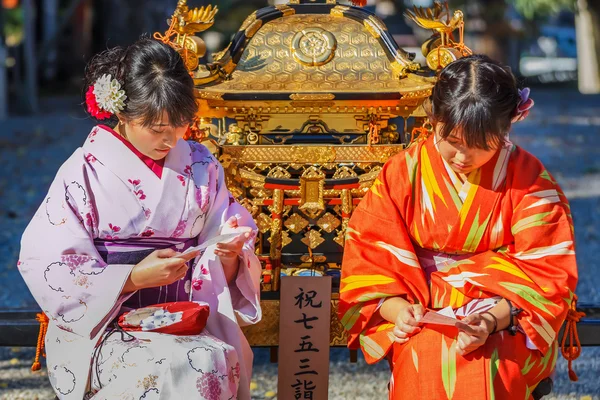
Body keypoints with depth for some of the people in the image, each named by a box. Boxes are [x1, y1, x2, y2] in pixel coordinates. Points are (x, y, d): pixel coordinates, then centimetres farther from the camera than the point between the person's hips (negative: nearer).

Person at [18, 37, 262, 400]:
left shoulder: (201, 166, 11)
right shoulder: (84, 174, -2)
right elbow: (48, 268, -9)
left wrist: (230, 255, -11)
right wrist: (136, 278, -18)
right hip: (103, 322, -3)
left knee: (212, 362, -31)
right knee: (169, 369, -33)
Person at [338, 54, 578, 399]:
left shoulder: (531, 182, -4)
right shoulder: (403, 173, 0)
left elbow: (545, 274, -6)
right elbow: (370, 256, 0)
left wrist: (492, 319, -25)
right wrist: (398, 310, -21)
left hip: (506, 317, -1)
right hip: (426, 313, 2)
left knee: (486, 368, -36)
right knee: (427, 360, -33)